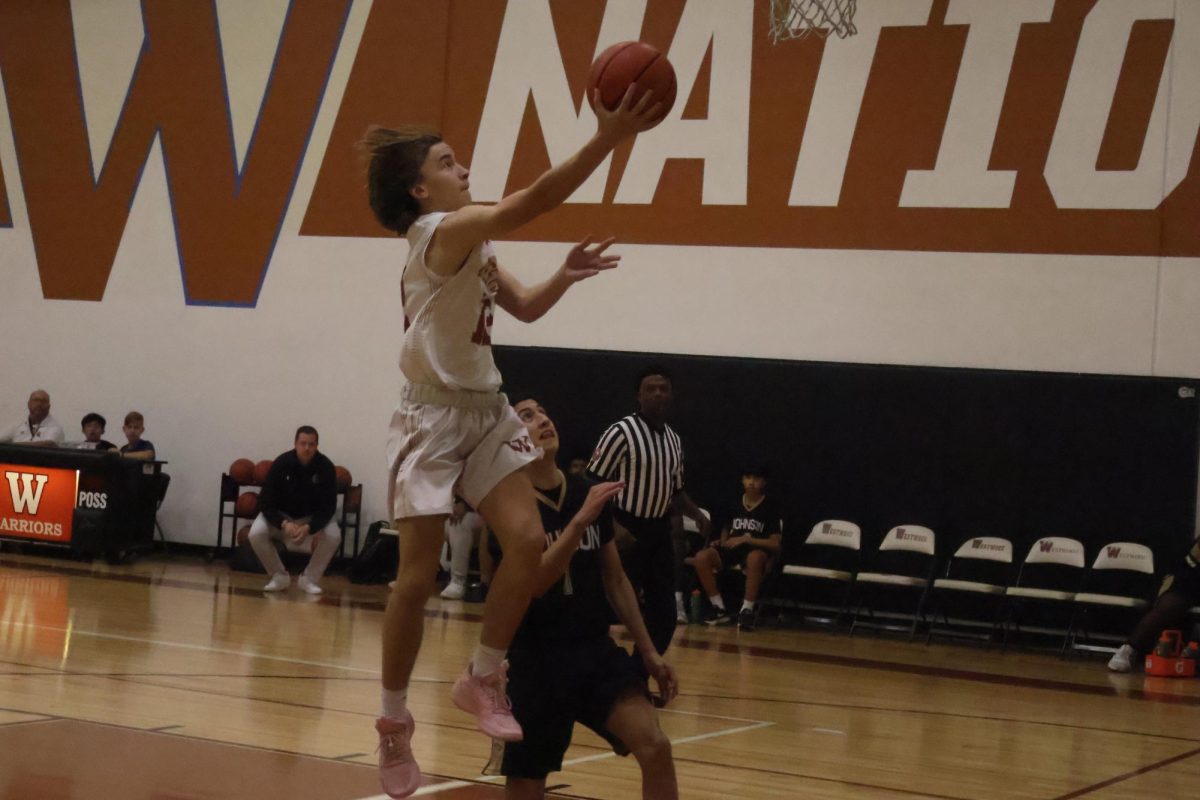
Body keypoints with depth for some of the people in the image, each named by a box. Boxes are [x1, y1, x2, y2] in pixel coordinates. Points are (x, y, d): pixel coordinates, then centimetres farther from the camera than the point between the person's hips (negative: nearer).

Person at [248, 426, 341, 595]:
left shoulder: (326, 467, -23)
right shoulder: (281, 463, -24)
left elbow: (328, 506, -20)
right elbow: (265, 502, -22)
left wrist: (309, 528, -36)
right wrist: (283, 524, -38)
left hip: (313, 517, 0)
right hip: (281, 514, 0)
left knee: (334, 536, -28)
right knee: (256, 534, -27)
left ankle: (309, 578, -7)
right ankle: (279, 576, -5)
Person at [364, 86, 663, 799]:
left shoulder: (472, 243, 12)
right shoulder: (448, 229, -16)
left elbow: (526, 307, 17)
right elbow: (538, 199, -27)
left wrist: (566, 276, -1)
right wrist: (608, 137, -31)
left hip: (487, 412, 8)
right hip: (436, 418, -8)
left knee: (528, 540, -8)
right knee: (419, 576, -4)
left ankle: (483, 679, 7)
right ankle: (394, 719, 10)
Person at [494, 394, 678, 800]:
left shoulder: (589, 493, 5)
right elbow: (531, 583, -24)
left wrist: (648, 651, 13)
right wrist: (580, 520, -31)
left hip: (597, 649, 4)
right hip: (537, 660, -4)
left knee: (655, 747, -15)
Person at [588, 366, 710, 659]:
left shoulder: (674, 440, 11)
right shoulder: (621, 432, -12)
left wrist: (698, 517, 3)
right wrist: (612, 526, -23)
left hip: (659, 530, 7)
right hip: (626, 530, -7)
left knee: (665, 613, 7)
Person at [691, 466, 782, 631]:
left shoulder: (769, 508, -2)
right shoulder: (734, 504, 11)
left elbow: (775, 543, -8)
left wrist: (746, 539, -17)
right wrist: (721, 542, -1)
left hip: (756, 550, -4)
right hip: (732, 549, 4)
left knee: (755, 557, -43)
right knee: (701, 557, -26)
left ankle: (747, 609, -31)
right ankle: (719, 608, -14)